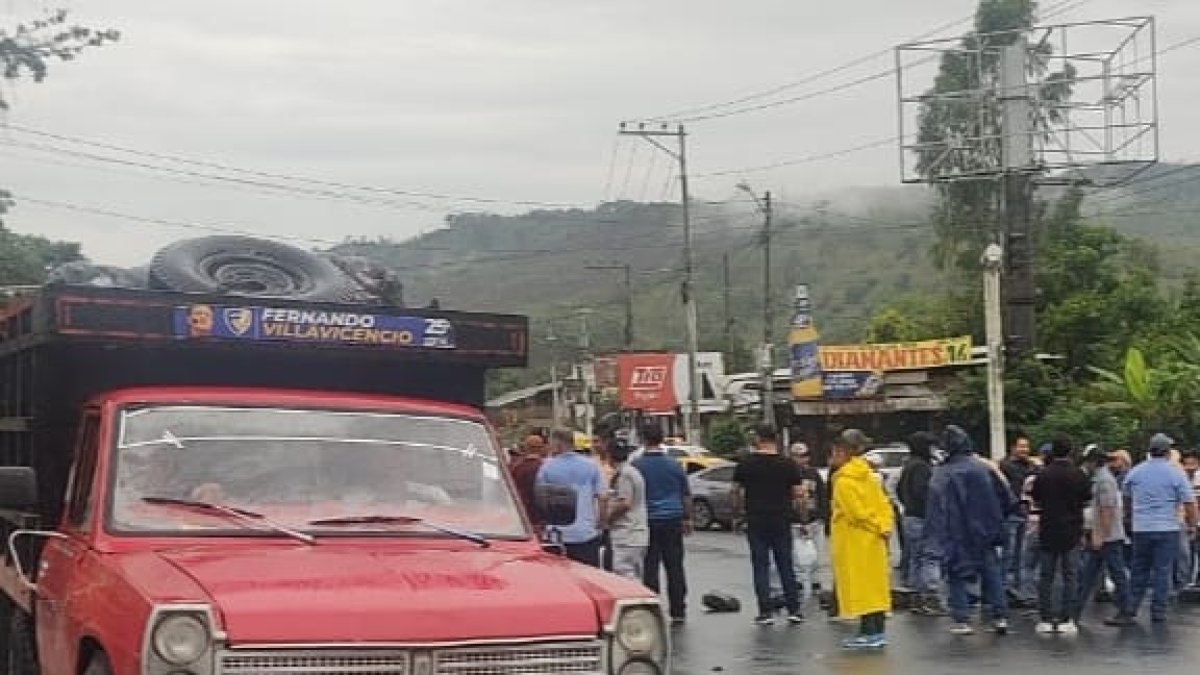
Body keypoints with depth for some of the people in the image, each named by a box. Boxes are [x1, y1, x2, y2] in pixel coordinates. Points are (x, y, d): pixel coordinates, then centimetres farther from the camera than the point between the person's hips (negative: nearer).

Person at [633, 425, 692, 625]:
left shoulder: (637, 465, -5)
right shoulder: (674, 465, 5)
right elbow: (686, 495, 12)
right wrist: (687, 518, 21)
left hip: (648, 521, -3)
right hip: (673, 520, 3)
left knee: (650, 568, 0)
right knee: (675, 567, 6)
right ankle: (678, 612, 8)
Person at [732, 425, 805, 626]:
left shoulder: (745, 464, -3)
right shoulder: (788, 464, -2)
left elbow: (736, 491, 3)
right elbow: (798, 493, -2)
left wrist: (740, 508, 21)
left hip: (756, 521, -1)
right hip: (782, 520, 1)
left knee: (761, 566, 3)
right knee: (786, 566, 9)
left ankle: (766, 612, 1)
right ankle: (793, 610, 10)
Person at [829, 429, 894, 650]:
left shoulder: (844, 481, -16)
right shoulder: (866, 475, 11)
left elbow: (857, 513, -18)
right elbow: (883, 503, 9)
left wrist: (878, 527, -6)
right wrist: (885, 526, -2)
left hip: (855, 542, -8)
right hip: (873, 541, 9)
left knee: (861, 587, -4)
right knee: (875, 584, 11)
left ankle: (869, 633, -4)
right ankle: (877, 632, 15)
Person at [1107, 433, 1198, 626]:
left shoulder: (1135, 472, 3)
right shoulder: (1176, 473, -7)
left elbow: (1126, 497, 16)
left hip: (1141, 529, 3)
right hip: (1167, 530, -3)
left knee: (1139, 572, 11)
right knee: (1162, 572, 4)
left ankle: (1129, 611, 8)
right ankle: (1158, 612, 6)